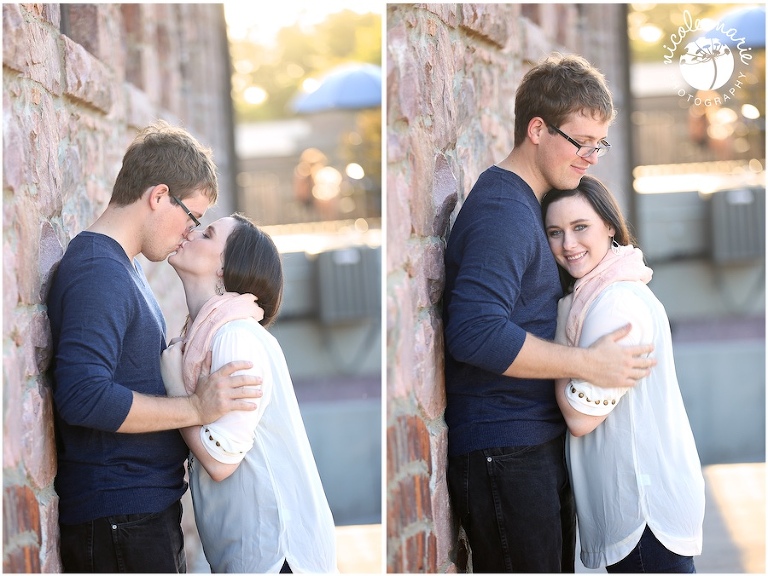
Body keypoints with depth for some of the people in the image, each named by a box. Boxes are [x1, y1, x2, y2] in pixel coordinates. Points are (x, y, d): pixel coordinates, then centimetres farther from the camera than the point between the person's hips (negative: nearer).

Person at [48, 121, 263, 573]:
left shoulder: (123, 266, 17)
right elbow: (83, 396, -29)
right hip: (118, 518, -10)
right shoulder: (98, 273, -17)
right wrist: (196, 408, -24)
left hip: (145, 508, 10)